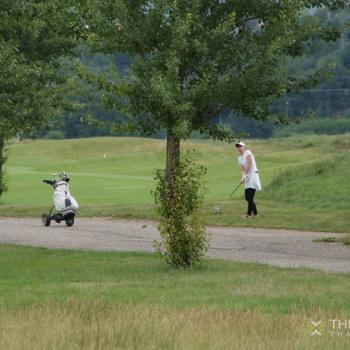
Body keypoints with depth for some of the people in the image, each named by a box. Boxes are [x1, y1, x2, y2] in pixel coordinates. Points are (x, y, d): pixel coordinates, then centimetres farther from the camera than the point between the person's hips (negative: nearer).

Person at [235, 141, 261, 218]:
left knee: (250, 198, -11)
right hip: (248, 178, 8)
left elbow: (249, 165, -15)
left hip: (253, 175, -8)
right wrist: (243, 177, -11)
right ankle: (255, 213, 19)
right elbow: (243, 169, 9)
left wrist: (244, 176, -18)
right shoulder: (240, 158, 17)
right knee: (247, 197, 8)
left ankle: (249, 213, -7)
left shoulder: (248, 153, -6)